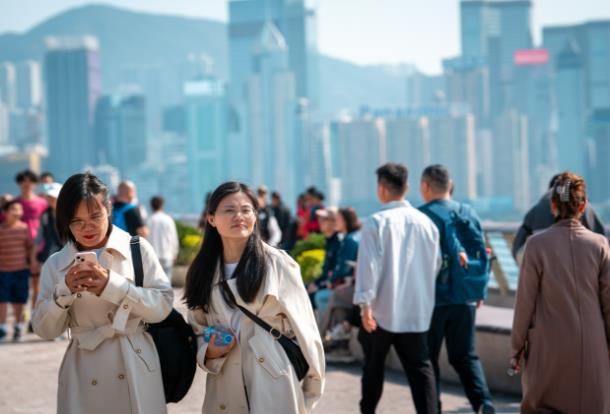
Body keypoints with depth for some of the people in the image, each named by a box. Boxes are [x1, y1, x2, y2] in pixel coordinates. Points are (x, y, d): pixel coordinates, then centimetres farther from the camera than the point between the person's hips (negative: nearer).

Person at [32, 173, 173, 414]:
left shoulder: (137, 249, -2)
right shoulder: (55, 265, 3)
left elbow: (162, 307, -7)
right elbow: (45, 330, 2)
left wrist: (112, 285, -17)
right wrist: (65, 290, -14)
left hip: (135, 370, -1)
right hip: (84, 376, 1)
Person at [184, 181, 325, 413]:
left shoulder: (277, 263, -7)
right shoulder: (202, 271, 6)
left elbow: (303, 329, -4)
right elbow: (197, 330, 14)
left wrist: (311, 387, -2)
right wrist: (209, 351, -7)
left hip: (273, 386, -4)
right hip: (225, 389, 4)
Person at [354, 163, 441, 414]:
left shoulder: (376, 223, -10)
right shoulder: (425, 222, 5)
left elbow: (369, 264, -16)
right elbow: (436, 265, 13)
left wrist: (364, 303, -17)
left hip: (382, 310, -3)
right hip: (417, 311, 3)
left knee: (374, 365, 15)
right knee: (420, 367, 1)